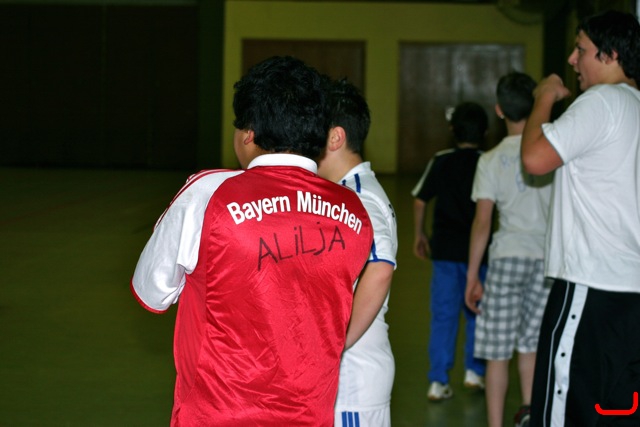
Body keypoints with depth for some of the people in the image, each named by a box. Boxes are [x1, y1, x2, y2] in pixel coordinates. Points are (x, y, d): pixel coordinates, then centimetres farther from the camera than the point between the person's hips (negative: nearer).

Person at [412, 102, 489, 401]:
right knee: (477, 312, 16)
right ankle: (474, 370, 17)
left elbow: (420, 200, 1)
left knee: (443, 315, 5)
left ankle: (438, 381, 5)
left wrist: (418, 235, 13)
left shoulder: (440, 161, 0)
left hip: (444, 249, 1)